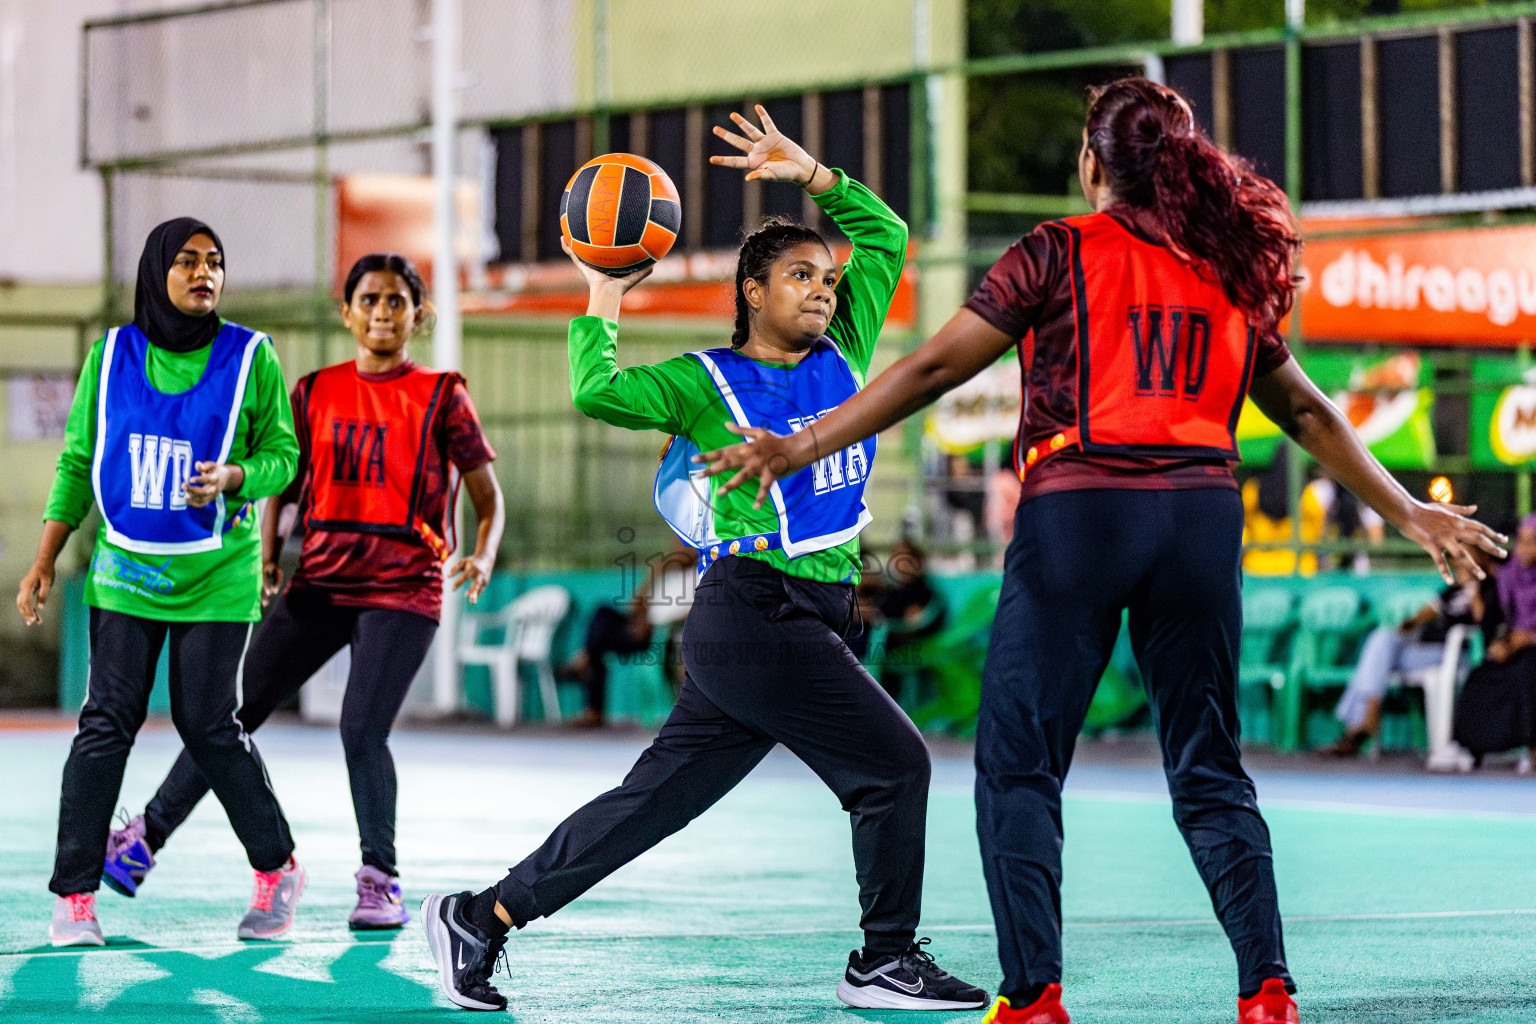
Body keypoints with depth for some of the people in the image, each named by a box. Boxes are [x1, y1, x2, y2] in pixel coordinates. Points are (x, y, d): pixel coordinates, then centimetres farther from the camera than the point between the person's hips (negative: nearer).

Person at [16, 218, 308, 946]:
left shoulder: (249, 358, -2)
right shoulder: (111, 357, 3)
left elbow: (282, 455, 3)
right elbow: (77, 462, 10)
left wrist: (231, 478, -19)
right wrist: (44, 563, 8)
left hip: (216, 574, -2)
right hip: (126, 568, 2)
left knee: (209, 724, -2)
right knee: (107, 722, -5)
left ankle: (277, 870, 17)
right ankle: (74, 894, -1)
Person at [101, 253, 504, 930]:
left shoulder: (440, 397, 1)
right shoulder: (315, 393, 10)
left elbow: (488, 496, 3)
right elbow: (284, 483, 17)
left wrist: (483, 556, -16)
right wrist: (267, 556, 1)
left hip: (403, 588, -3)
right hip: (320, 581, 3)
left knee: (361, 729, -15)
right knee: (236, 708, -1)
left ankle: (381, 881, 1)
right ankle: (148, 836, 8)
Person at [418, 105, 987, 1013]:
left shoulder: (842, 358, 16)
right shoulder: (704, 383, -1)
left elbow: (884, 235, 21)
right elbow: (598, 393, -13)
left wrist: (810, 173, 14)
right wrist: (603, 300, -1)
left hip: (816, 620, 7)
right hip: (753, 611, -7)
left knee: (652, 802, 7)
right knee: (894, 762, -10)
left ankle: (483, 917, 11)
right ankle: (887, 962, 1)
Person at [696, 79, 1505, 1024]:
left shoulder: (1059, 254, 2)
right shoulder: (1232, 268, 15)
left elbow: (935, 368, -2)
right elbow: (1306, 413, 22)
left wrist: (800, 448, 1)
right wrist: (1408, 513, 33)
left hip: (1078, 514, -4)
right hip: (1201, 518, 4)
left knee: (1020, 768, 3)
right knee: (1210, 772, 12)